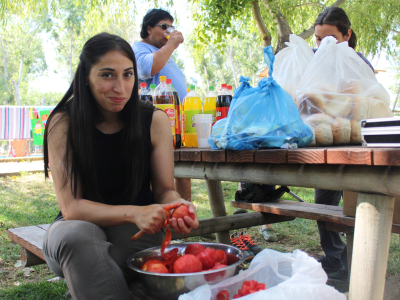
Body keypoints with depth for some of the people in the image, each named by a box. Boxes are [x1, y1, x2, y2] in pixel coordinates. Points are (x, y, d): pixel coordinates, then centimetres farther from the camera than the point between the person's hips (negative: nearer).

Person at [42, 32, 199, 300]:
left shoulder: (154, 121, -6)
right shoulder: (63, 124, -10)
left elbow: (164, 189, -1)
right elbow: (71, 206, -15)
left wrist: (178, 205, -26)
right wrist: (134, 213, -30)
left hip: (136, 233, 0)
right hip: (79, 226, 0)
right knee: (76, 235, -35)